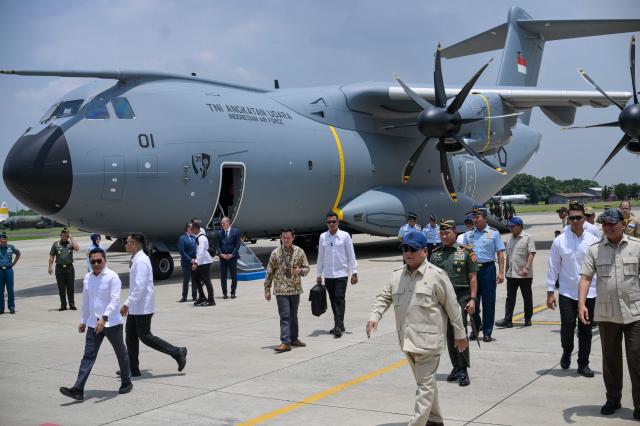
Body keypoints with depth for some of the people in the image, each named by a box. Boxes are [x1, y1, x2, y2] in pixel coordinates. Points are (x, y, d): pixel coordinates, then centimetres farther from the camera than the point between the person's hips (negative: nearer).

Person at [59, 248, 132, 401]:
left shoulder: (112, 277, -12)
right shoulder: (87, 278, 7)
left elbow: (115, 300, -21)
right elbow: (86, 301, 17)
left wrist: (104, 318, -31)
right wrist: (83, 321, 20)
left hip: (112, 323, -5)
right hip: (93, 324, 5)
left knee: (121, 354, 13)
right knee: (88, 356, -2)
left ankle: (126, 383, 31)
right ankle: (78, 389, -7)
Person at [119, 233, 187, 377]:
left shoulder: (141, 261, -19)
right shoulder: (137, 260, 13)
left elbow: (140, 286, -26)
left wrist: (127, 304, -24)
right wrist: (129, 304, 21)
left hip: (142, 307, -10)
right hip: (136, 307, 10)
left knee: (145, 336, -4)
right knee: (131, 335, 10)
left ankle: (177, 352, 3)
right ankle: (133, 369, 16)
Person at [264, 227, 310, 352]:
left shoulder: (299, 251, 2)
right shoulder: (275, 253, -3)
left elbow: (306, 268, 9)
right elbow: (270, 272, 1)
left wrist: (300, 271, -14)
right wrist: (267, 289, 0)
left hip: (295, 289, 3)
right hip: (281, 290, -3)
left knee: (293, 315, 14)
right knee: (285, 316, -8)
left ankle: (294, 339, 26)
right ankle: (285, 342, -10)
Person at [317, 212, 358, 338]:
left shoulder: (345, 236, -2)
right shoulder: (323, 237, 6)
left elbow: (351, 255, 1)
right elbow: (321, 256, 12)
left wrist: (354, 272, -2)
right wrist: (319, 275, 12)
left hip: (341, 273, -3)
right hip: (328, 274, 3)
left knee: (340, 299, -11)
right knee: (333, 300, 8)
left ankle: (339, 326, -12)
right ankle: (338, 325, 19)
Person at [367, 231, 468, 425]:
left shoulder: (436, 275, -10)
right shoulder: (397, 276, 7)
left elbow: (452, 306, -5)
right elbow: (384, 298, 12)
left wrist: (460, 334, 0)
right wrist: (374, 317, -6)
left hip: (427, 340, -7)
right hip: (407, 340, 7)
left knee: (425, 383, -3)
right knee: (424, 381, 21)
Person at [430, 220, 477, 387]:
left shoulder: (465, 252, -1)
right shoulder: (435, 254, 10)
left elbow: (473, 278, -1)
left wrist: (472, 299, -9)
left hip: (460, 297, -4)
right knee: (449, 334, 9)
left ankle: (463, 371, -4)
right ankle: (456, 368, 20)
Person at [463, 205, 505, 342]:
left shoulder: (494, 233, 4)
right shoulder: (468, 234, 11)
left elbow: (500, 254, 2)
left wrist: (501, 273, -6)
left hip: (488, 269, -2)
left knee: (488, 301, 1)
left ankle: (487, 332, 10)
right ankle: (476, 327, 21)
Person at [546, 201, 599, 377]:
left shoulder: (593, 240, 1)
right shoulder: (560, 241, -2)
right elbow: (553, 267, 1)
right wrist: (550, 292, -1)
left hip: (589, 292, 1)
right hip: (567, 292, -1)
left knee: (585, 330, 8)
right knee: (567, 326, -6)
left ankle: (583, 364, 22)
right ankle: (567, 352, 24)